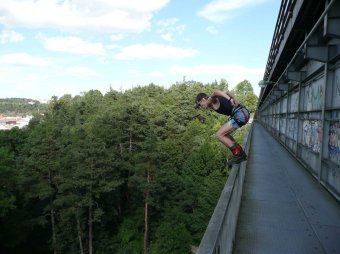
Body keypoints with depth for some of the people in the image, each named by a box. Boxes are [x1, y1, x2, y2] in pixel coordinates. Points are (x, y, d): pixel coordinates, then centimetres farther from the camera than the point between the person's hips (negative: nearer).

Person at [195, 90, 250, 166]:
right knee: (224, 134, 20)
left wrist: (229, 99, -25)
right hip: (243, 112, 10)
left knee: (219, 135, -6)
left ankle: (238, 155, -2)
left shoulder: (211, 100, -3)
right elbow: (227, 92, 24)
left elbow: (216, 92, -22)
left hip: (239, 114, -10)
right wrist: (237, 102, 14)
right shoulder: (215, 99, 21)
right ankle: (240, 153, 20)